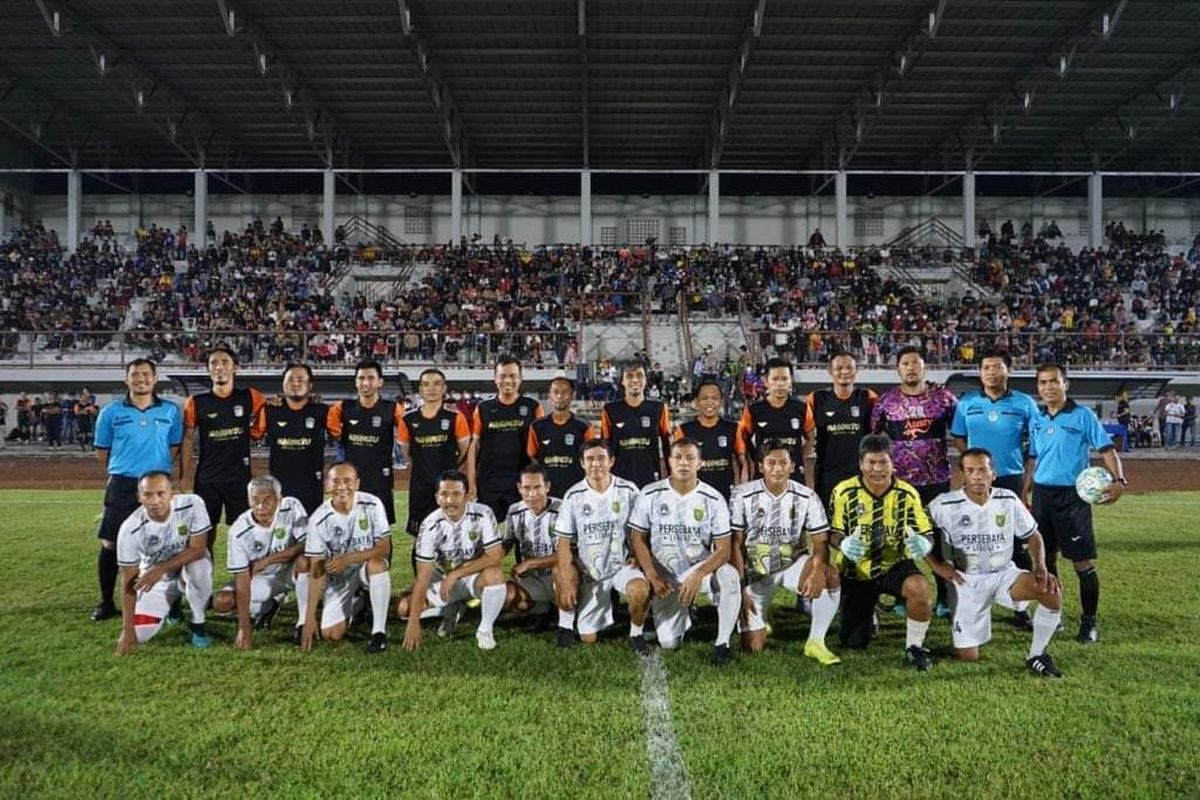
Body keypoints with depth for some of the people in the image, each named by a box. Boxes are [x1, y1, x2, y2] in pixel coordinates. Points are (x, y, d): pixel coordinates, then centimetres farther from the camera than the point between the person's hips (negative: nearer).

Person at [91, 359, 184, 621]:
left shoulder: (171, 411, 4)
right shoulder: (111, 412, 2)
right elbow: (102, 449, 10)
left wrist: (157, 470, 6)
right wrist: (120, 473, 10)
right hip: (121, 486, 0)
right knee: (110, 544, 2)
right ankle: (106, 602, 14)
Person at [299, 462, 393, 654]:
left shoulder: (372, 504, -17)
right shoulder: (319, 519, -15)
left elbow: (384, 548, -17)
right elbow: (316, 570, -14)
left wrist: (347, 559, -31)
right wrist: (310, 617, -18)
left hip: (368, 566, -1)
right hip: (338, 577, 1)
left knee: (377, 563, -36)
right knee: (331, 634, -11)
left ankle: (379, 630, -22)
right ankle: (355, 602, 24)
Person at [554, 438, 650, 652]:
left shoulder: (628, 491, -6)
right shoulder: (573, 496, -7)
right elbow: (563, 543, -8)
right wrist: (566, 584, -15)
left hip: (621, 564, 0)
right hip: (588, 570, 0)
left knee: (640, 590, -31)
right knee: (588, 638, -9)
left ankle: (636, 634, -3)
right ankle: (565, 625, 26)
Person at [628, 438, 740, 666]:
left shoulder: (713, 499, -9)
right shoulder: (651, 494, -7)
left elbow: (723, 550, -12)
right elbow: (637, 539, -3)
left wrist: (698, 575, -29)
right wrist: (654, 578, -13)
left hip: (701, 569, -1)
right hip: (666, 579, 1)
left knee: (729, 575, -34)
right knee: (668, 642, -8)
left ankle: (722, 643, -14)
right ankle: (684, 613, 28)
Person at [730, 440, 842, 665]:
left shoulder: (807, 497, -10)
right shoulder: (743, 496, -13)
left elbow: (821, 542, -13)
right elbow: (735, 545, -9)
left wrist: (817, 572, -34)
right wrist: (740, 588, -14)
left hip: (793, 563, 1)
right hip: (756, 570, -1)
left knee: (831, 576, -32)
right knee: (752, 648, -4)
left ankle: (815, 642, -13)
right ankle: (758, 623, 34)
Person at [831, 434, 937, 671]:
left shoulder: (907, 494, -10)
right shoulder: (844, 492, -13)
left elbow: (926, 534, -9)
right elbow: (833, 533, -9)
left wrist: (923, 544, -34)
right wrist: (844, 544, -34)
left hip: (894, 566, 0)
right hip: (856, 572, 0)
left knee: (919, 587, -35)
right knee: (853, 644, 6)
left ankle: (914, 647, -7)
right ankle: (867, 614, 44)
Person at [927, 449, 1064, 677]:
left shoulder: (1008, 499, -5)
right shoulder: (944, 505, -14)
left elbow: (1033, 535, 6)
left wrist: (1040, 567, -9)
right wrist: (937, 565, -11)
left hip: (1004, 574, 2)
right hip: (966, 581, -2)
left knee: (1052, 591, -27)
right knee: (969, 656, -5)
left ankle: (1036, 655, -4)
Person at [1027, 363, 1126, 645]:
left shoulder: (1083, 415, -5)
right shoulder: (1036, 418, 9)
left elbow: (1107, 449, -8)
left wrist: (1119, 480, -23)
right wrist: (1024, 493, 12)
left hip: (1072, 495, -5)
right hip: (1042, 494, 5)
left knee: (1083, 561, -3)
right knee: (1046, 557, 11)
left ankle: (1089, 623, 9)